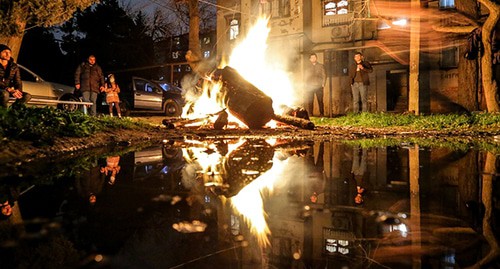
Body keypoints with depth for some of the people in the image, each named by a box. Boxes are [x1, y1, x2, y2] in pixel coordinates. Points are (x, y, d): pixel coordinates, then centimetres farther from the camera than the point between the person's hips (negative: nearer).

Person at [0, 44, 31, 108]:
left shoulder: (14, 66, 6)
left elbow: (18, 81, 3)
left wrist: (18, 91, -19)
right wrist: (10, 90, -31)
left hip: (8, 90, 5)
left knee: (27, 96, -17)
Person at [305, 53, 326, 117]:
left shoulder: (321, 66, 12)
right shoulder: (308, 67, 18)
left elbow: (324, 75, 7)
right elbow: (306, 77, 18)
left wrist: (323, 84, -5)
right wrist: (306, 85, 5)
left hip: (319, 86, -2)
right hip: (310, 86, 2)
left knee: (320, 100, -5)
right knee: (309, 101, -3)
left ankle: (321, 113, -2)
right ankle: (310, 114, 2)